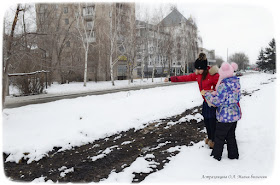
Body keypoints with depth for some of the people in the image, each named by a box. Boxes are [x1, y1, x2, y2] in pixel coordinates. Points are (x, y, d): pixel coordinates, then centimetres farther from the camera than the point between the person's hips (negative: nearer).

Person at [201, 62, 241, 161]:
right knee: (231, 136, 21)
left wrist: (206, 94, -10)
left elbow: (218, 102, -20)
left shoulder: (223, 86, -23)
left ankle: (216, 155, 21)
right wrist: (214, 93, 9)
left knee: (219, 137, 9)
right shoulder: (236, 83, 3)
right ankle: (233, 155, 30)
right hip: (235, 115, 8)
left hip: (225, 117, -8)